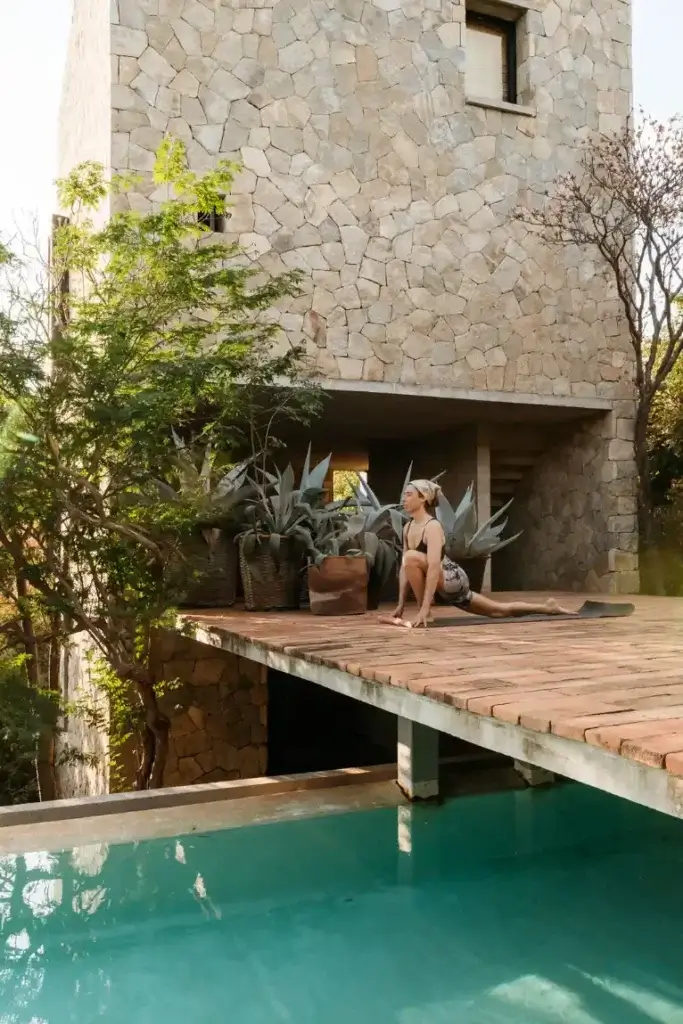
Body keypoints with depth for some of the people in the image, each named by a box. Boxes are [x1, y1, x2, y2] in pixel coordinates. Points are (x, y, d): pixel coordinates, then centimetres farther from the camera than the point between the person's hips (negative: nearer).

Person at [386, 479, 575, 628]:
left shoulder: (432, 526, -20)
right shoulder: (408, 527, 5)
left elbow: (434, 567, -31)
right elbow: (405, 567, 6)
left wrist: (425, 607, -36)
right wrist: (401, 604, 0)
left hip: (454, 579, -8)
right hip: (447, 586, 8)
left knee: (412, 558, -28)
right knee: (499, 611, 16)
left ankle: (425, 613, -14)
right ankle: (547, 607, 30)